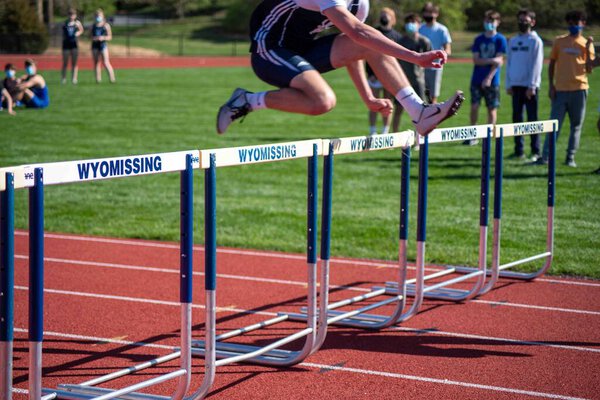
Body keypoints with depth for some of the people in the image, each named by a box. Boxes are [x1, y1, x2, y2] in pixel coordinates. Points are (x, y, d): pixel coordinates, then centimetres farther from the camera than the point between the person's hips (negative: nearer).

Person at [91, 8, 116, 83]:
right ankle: (98, 79, 9)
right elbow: (91, 36, 14)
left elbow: (110, 37, 1)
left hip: (103, 45, -4)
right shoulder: (93, 26, 11)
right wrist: (94, 38, -8)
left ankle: (112, 79, -11)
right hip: (95, 45, 4)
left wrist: (103, 38, -17)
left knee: (106, 63, -13)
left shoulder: (106, 25, 1)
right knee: (96, 63, 5)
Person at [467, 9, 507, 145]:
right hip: (477, 79, 3)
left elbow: (499, 61, -8)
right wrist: (491, 60, -15)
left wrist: (489, 78, -14)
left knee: (492, 109, 2)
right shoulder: (479, 39, 8)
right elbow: (475, 60, -1)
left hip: (492, 80, -2)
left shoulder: (500, 39, -1)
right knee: (474, 106, -2)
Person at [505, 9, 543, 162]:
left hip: (529, 86, -5)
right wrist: (508, 84, 6)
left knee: (532, 118, -3)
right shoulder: (512, 41, 14)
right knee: (517, 118, 5)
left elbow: (537, 65, -8)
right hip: (515, 85, 5)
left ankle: (536, 151, 1)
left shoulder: (535, 41, -2)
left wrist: (532, 86, -14)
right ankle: (518, 150, 10)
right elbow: (509, 63, 14)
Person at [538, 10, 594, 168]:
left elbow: (589, 69, -2)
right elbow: (552, 64, 9)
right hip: (560, 90, -1)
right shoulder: (559, 41, 6)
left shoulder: (586, 45, 6)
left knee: (576, 125, 4)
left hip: (579, 89, 1)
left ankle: (571, 157, 11)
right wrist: (551, 85, 0)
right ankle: (545, 156, 0)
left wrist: (588, 50, -14)